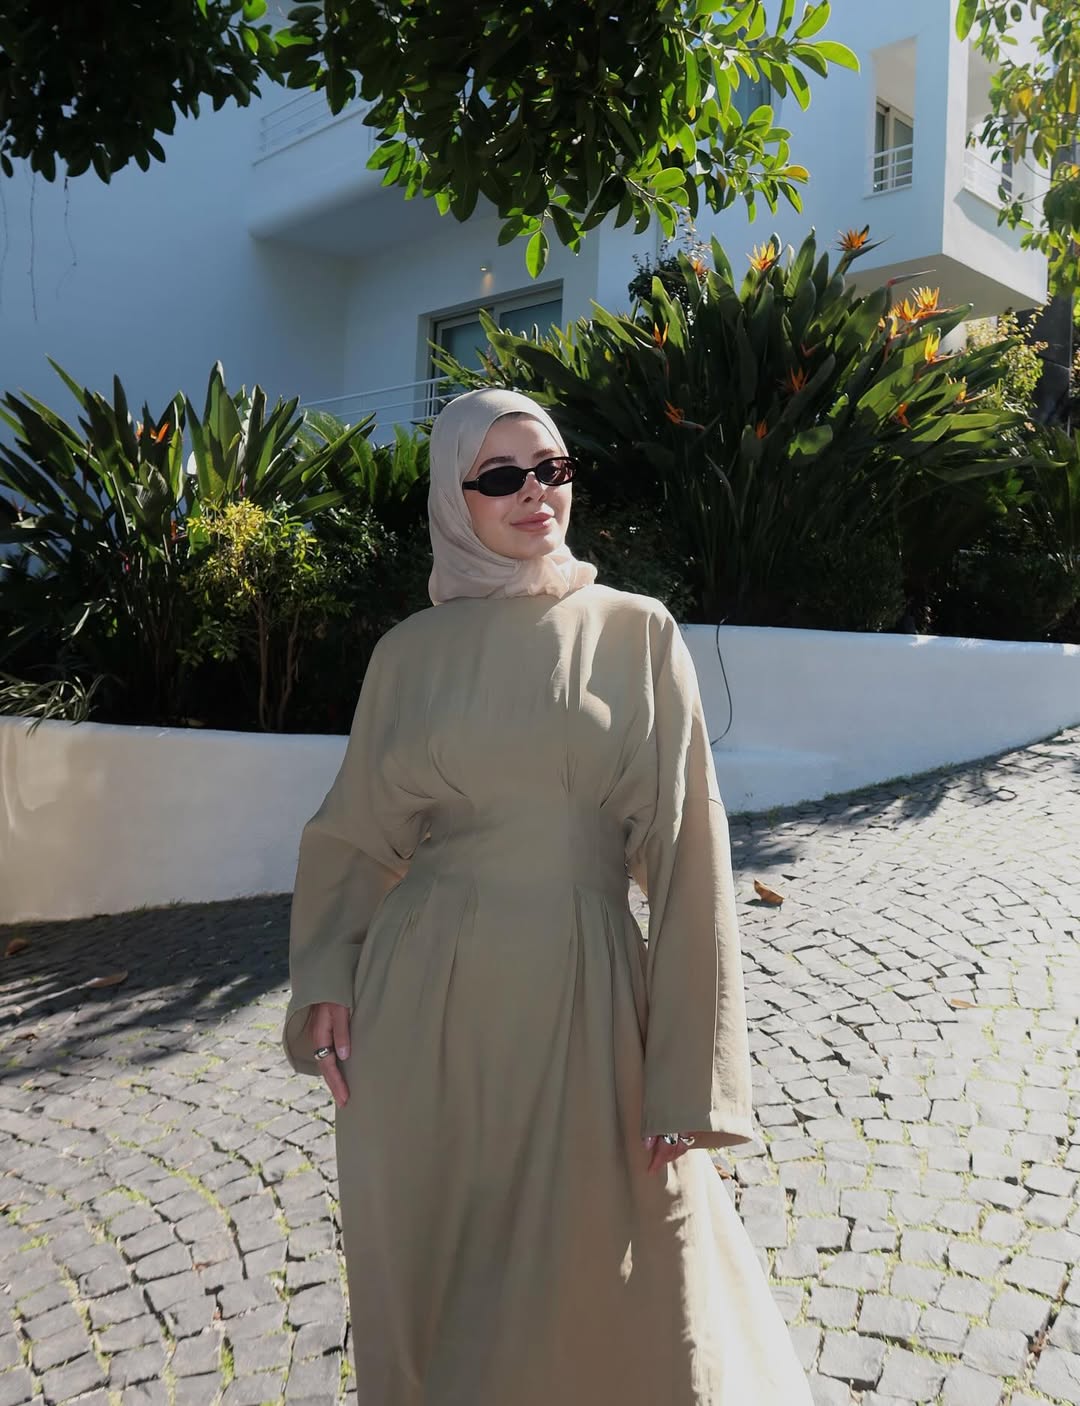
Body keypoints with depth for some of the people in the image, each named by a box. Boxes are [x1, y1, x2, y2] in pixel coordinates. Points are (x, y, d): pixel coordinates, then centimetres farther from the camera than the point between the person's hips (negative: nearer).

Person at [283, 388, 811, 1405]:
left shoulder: (637, 635, -2)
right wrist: (327, 978, -4)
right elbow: (354, 834, 11)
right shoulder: (409, 651, 3)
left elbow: (687, 860, -5)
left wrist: (690, 1076, -7)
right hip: (425, 1011, 2)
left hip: (587, 1003, -1)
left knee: (615, 1298, 12)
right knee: (432, 1281, 17)